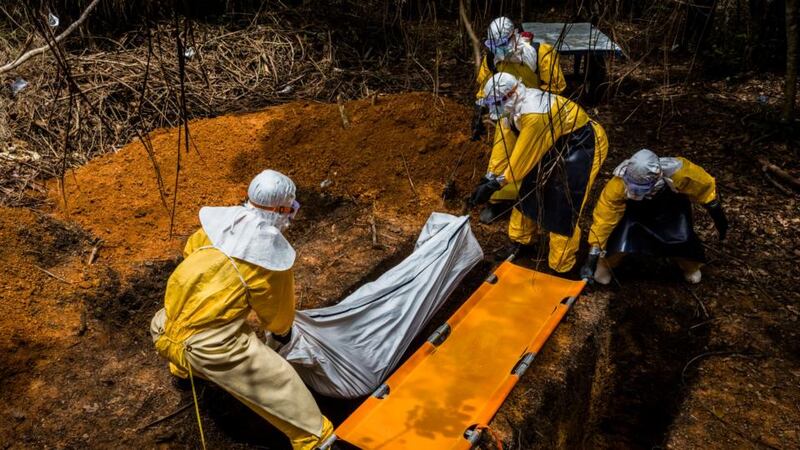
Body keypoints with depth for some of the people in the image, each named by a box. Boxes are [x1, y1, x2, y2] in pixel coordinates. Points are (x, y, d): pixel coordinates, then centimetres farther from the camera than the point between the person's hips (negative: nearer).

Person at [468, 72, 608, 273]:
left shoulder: (534, 114, -36)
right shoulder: (511, 107, -8)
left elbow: (522, 158, -29)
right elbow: (503, 144, -4)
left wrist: (496, 184, -22)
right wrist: (489, 177, -8)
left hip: (584, 144, -9)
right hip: (557, 144, 9)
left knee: (563, 206, -11)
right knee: (529, 189, 12)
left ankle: (561, 267, 3)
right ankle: (520, 242, 30)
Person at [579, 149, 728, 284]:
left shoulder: (677, 173, -40)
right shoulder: (618, 184, -42)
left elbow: (705, 185, -19)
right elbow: (604, 216, -34)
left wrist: (717, 213, -5)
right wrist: (594, 254, -33)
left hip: (671, 204, 1)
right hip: (635, 207, -1)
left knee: (682, 237, -14)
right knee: (621, 232, -22)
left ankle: (690, 266, 23)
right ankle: (605, 265, 9)